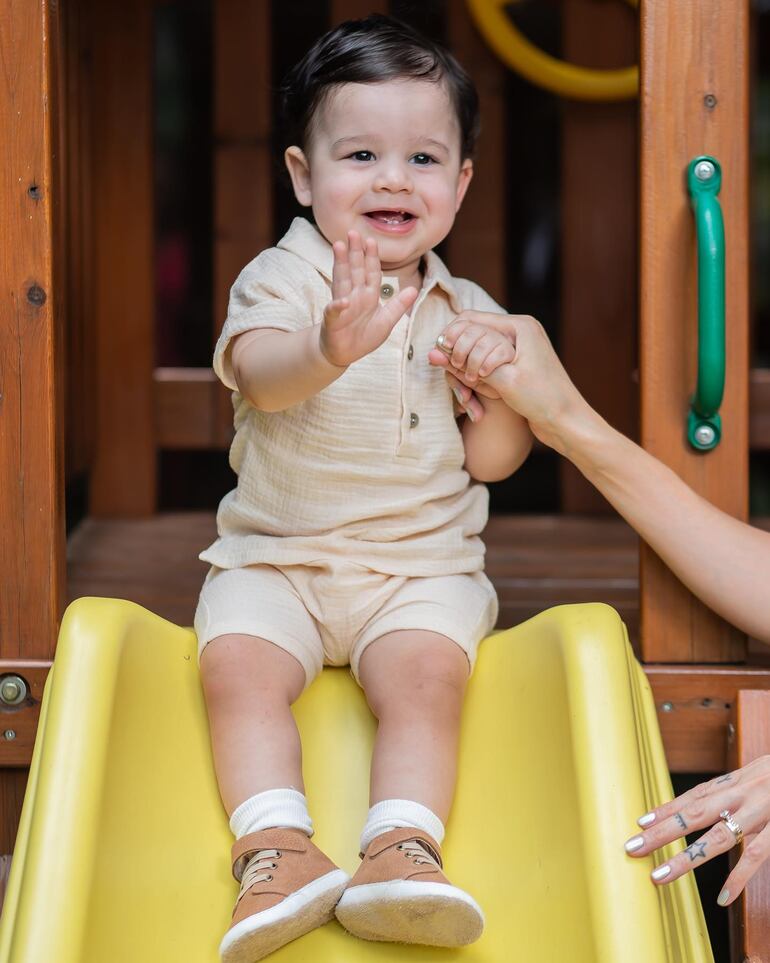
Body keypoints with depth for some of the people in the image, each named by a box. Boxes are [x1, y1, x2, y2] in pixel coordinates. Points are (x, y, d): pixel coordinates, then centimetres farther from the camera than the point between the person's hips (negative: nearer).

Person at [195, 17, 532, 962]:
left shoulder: (465, 310, 8)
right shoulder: (282, 278, -4)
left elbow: (489, 460, 12)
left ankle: (402, 846, -29)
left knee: (426, 672, -25)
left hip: (421, 563, 1)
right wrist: (328, 351, -48)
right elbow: (257, 376, -27)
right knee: (238, 664, -25)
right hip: (274, 557, -1)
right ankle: (277, 848, -27)